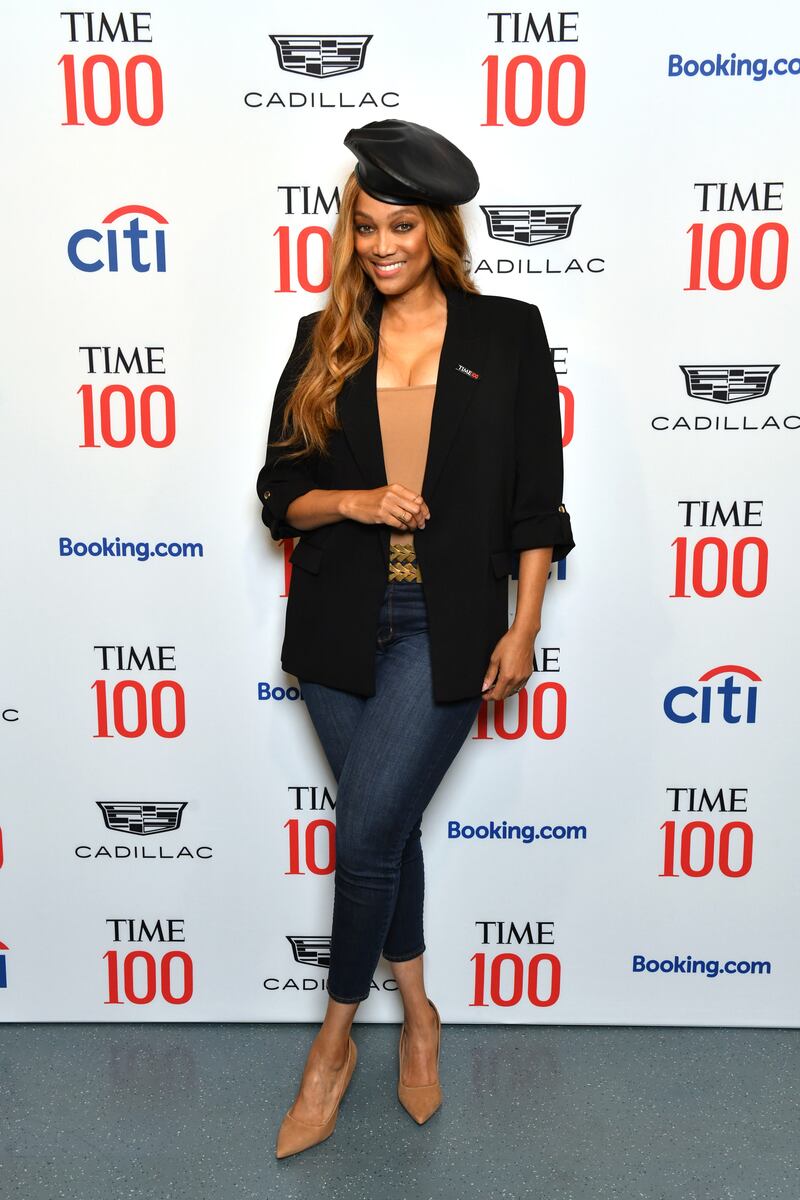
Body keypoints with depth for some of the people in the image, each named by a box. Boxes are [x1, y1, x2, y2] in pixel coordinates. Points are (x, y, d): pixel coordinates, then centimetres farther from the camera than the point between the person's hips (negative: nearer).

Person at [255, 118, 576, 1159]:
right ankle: (417, 1011, 37)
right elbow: (280, 493, 6)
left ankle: (336, 1034, 20)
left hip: (448, 628, -3)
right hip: (340, 625, 3)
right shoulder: (324, 342, 6)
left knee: (366, 833, -7)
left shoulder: (508, 335, 0)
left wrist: (524, 626, -3)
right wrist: (353, 502, -13)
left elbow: (537, 497, 1)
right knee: (386, 827, 14)